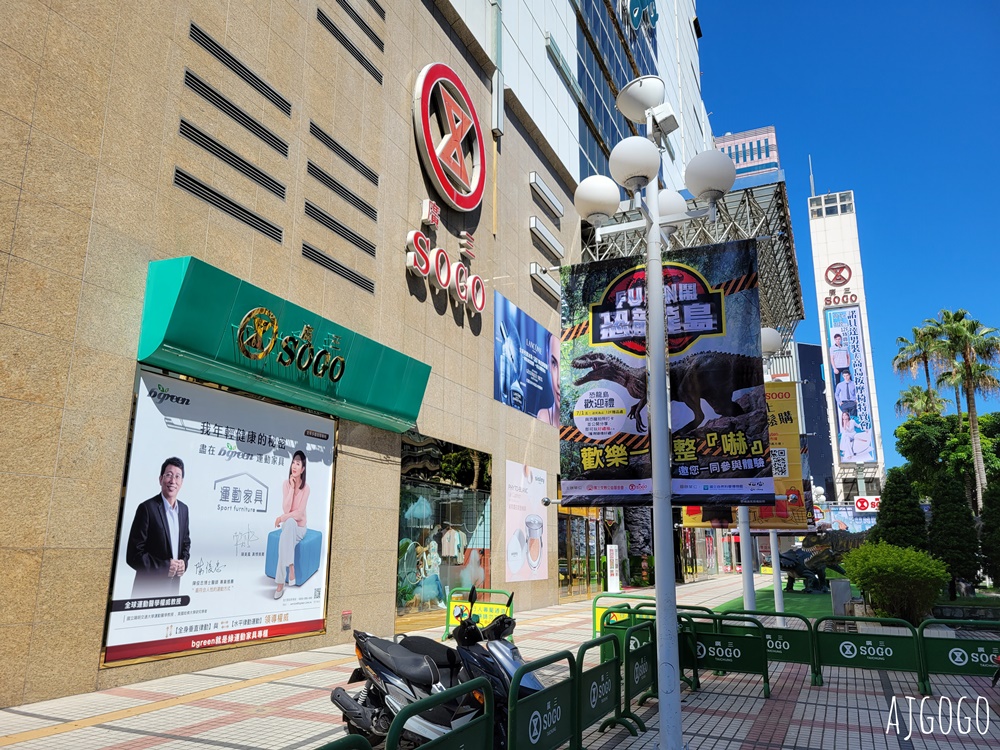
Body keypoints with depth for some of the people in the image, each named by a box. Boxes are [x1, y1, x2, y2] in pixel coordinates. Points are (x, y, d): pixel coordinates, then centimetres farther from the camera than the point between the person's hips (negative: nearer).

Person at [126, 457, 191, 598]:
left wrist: (184, 562, -2)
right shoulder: (147, 508, -14)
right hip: (149, 588, -6)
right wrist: (164, 567, -19)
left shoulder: (183, 509, 5)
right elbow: (133, 554, -14)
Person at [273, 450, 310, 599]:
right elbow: (286, 509, -15)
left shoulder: (306, 488, -11)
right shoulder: (286, 484, -4)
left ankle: (280, 583, -33)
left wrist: (282, 518, -21)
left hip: (299, 528, -1)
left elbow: (299, 513, -15)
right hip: (288, 526, 1)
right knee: (290, 522, -35)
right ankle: (291, 569, -35)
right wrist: (291, 488, -19)